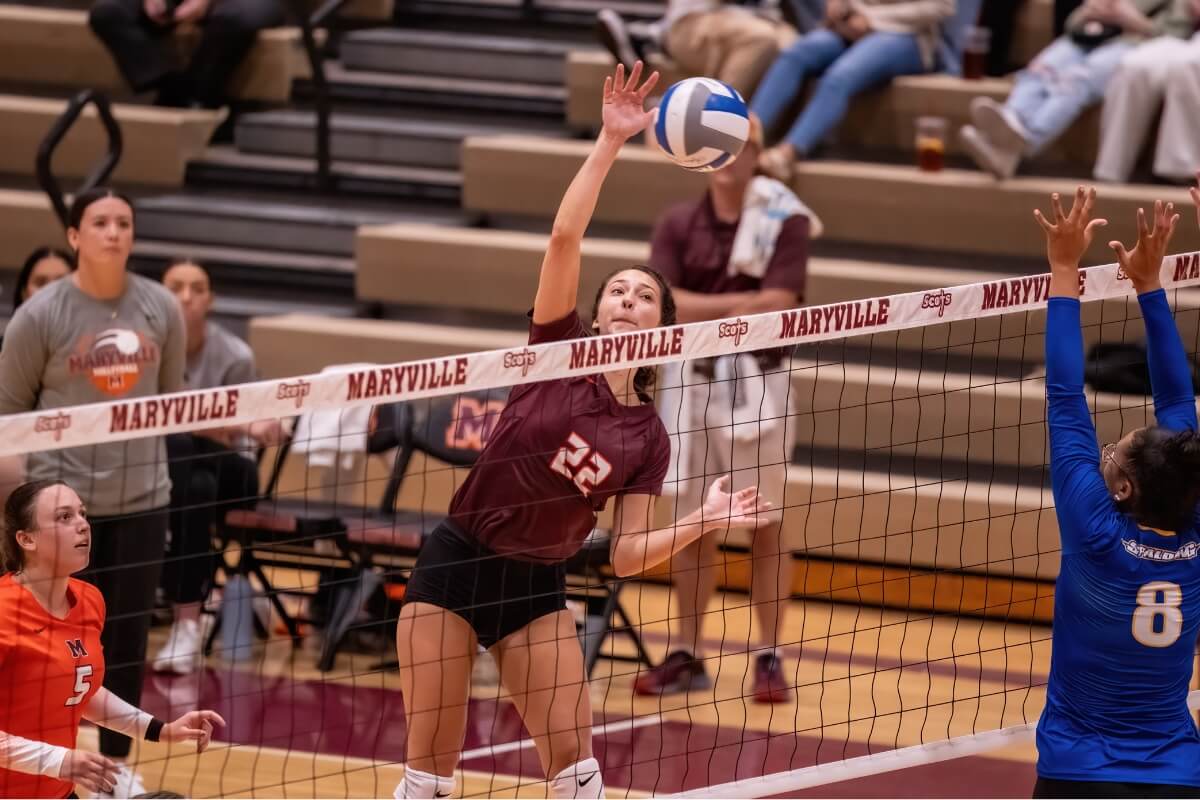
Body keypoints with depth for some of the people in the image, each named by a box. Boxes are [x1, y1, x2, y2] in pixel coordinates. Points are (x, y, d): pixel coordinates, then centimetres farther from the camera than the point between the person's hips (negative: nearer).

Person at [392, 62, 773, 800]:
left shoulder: (648, 437, 2)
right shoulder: (559, 354, -4)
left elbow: (627, 554, -1)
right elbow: (565, 236, -16)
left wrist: (705, 522, -11)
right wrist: (611, 143, -21)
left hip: (536, 588, 2)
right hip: (454, 566, -2)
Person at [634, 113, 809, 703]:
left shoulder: (786, 221, -5)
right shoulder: (677, 225, 3)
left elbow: (777, 307, -15)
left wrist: (700, 310, -12)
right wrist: (736, 305, -18)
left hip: (758, 380, -3)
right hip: (689, 381, 3)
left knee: (766, 524, 1)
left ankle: (769, 659, 7)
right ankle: (688, 656, 14)